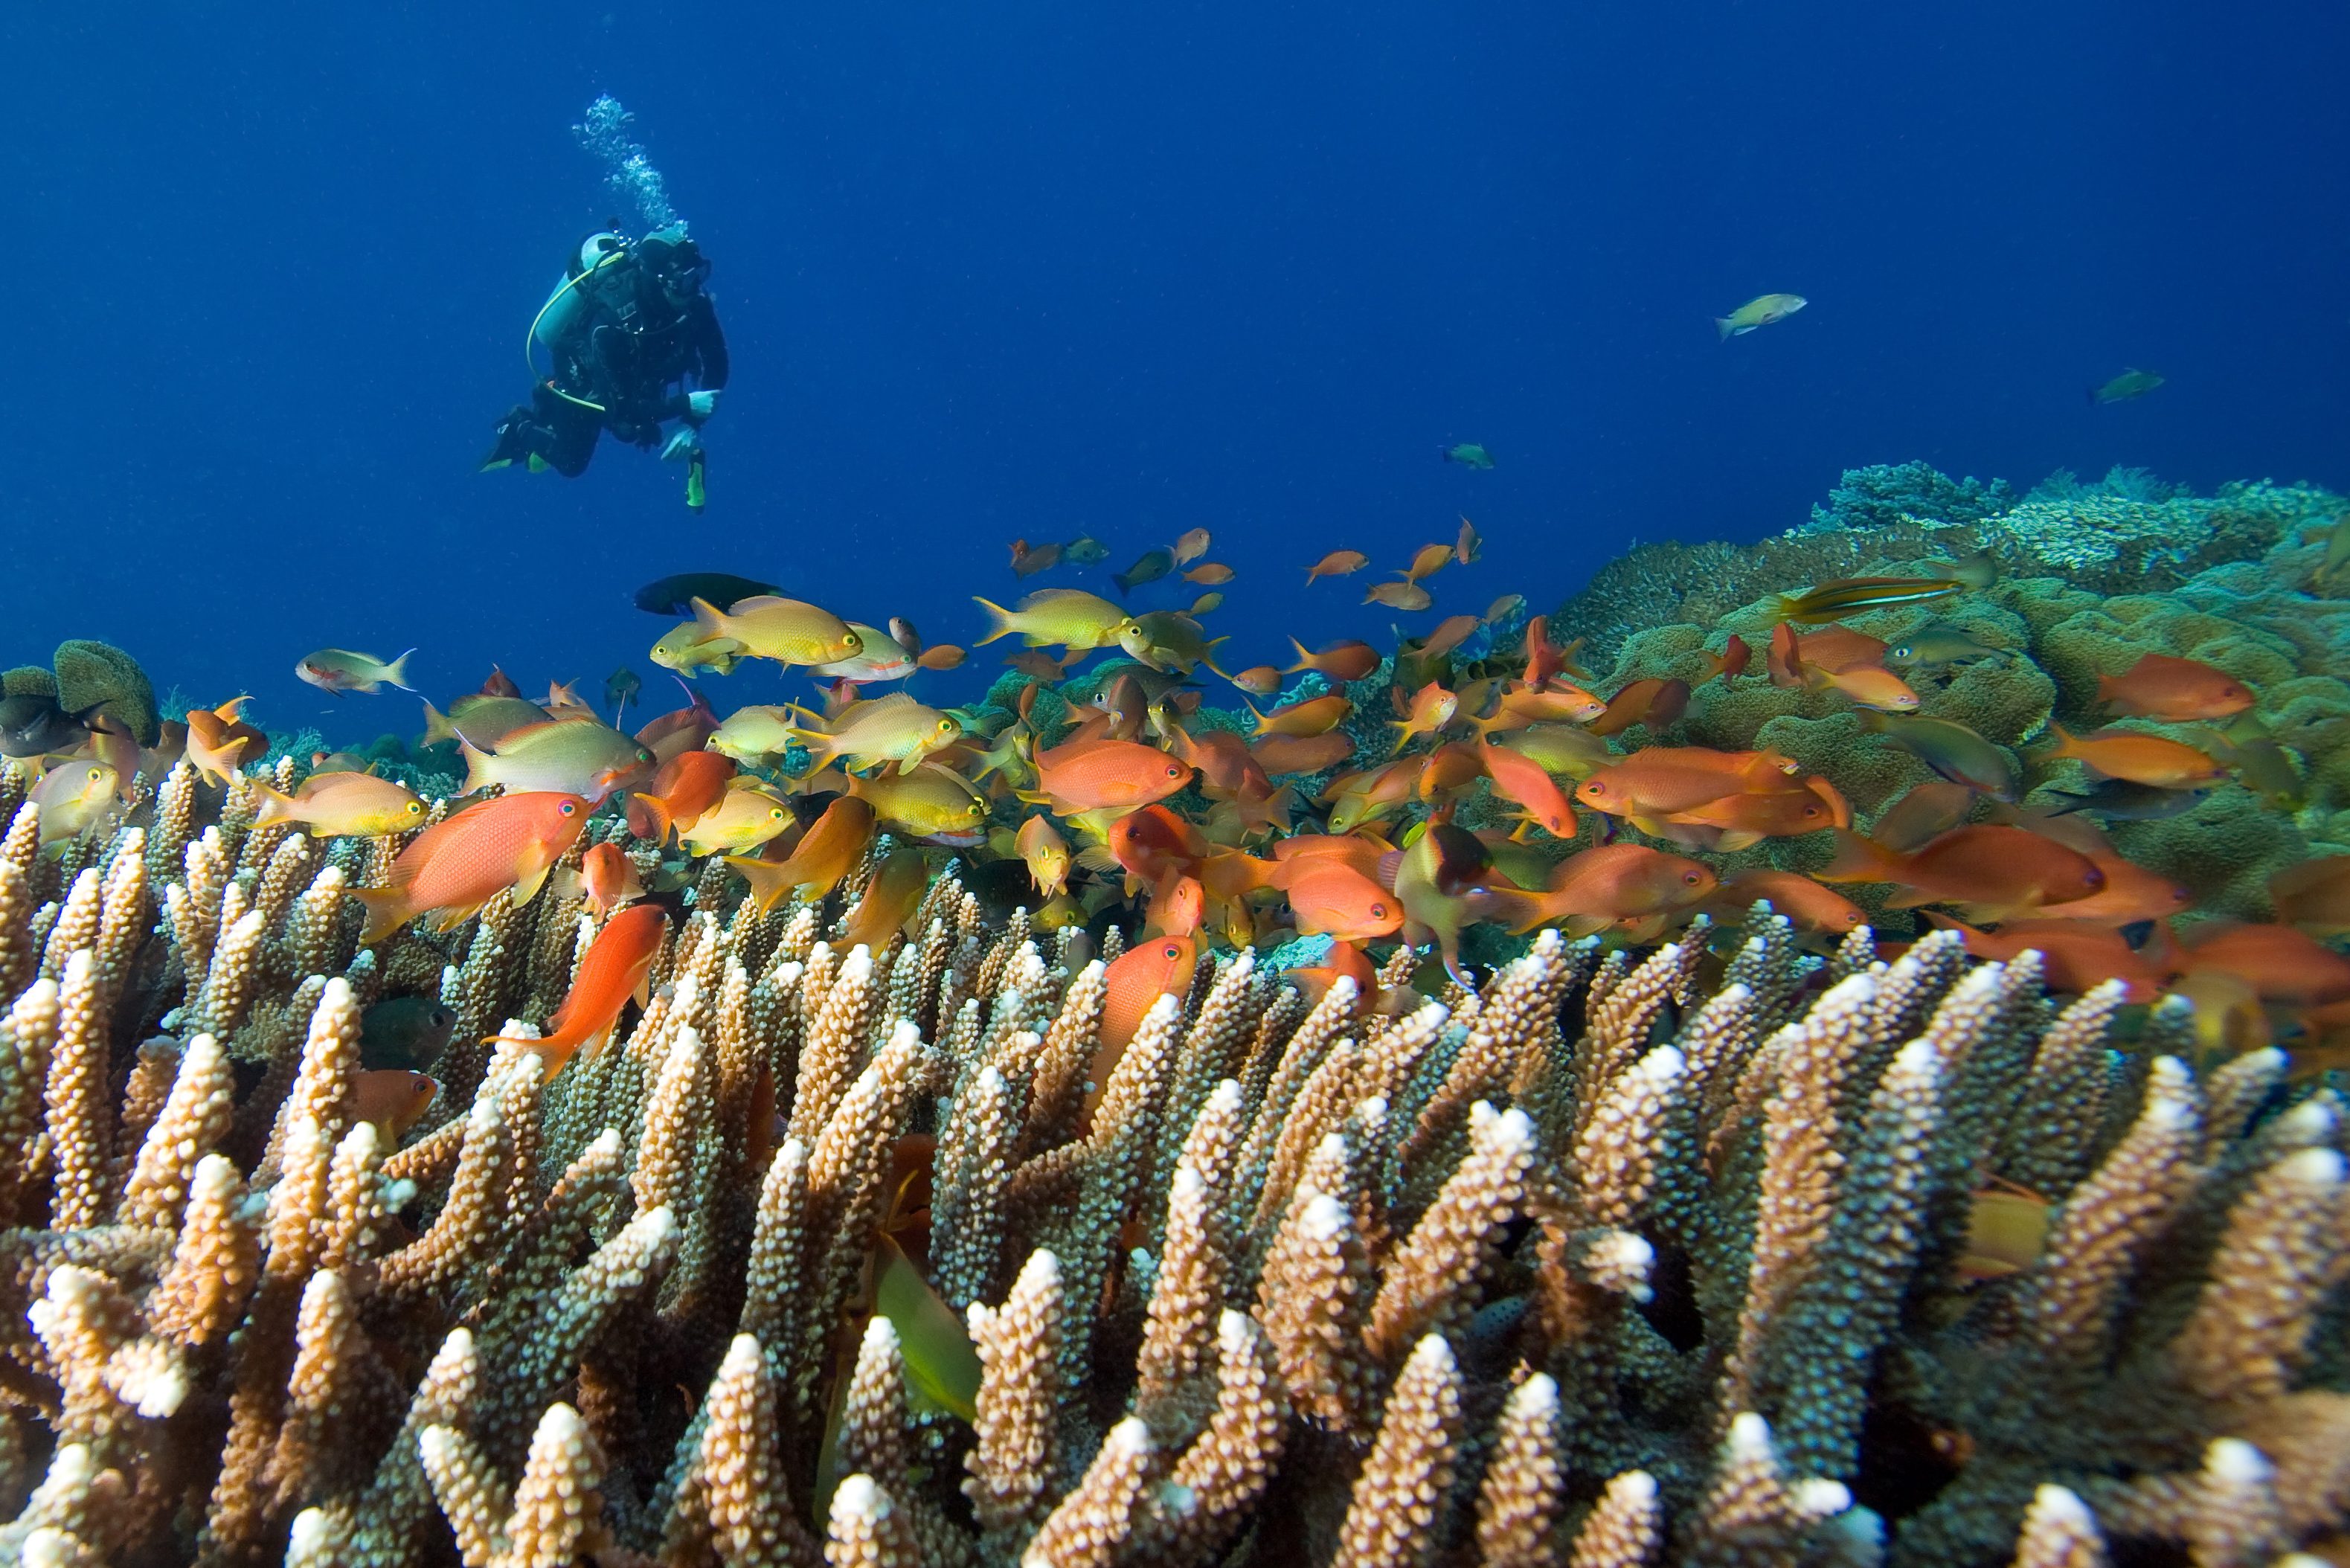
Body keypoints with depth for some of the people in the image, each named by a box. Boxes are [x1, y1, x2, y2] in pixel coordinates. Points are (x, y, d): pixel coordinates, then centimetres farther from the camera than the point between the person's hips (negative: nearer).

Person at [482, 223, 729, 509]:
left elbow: (716, 365, -20)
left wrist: (693, 425, -31)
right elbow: (621, 410, -42)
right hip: (581, 384, -5)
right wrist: (686, 405, -49)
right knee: (572, 463, 11)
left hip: (631, 380, 5)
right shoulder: (609, 326, -44)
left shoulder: (694, 303, -30)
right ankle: (520, 430, 36)